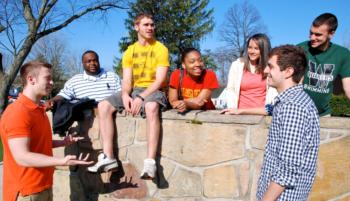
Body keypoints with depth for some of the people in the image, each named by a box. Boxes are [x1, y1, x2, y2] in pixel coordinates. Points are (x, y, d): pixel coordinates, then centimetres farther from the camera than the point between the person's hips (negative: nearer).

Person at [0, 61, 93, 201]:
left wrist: (63, 142, 7)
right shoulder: (17, 112, -20)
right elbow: (22, 157, -27)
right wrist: (61, 162, -35)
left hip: (44, 187, 9)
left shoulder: (39, 109, 10)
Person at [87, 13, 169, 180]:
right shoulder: (129, 52, 10)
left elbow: (160, 80, -13)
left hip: (154, 90, -5)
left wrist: (141, 97, -24)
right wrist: (125, 95, -20)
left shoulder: (161, 49, -3)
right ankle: (108, 158, -18)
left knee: (151, 107, -41)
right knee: (103, 106, -16)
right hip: (134, 90, 5)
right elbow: (126, 80, 3)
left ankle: (150, 161, -40)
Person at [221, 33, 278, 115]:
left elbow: (274, 91, 3)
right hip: (241, 113, 0)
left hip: (262, 113, 0)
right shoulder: (237, 65, 4)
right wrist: (232, 109, -5)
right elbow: (230, 90, 5)